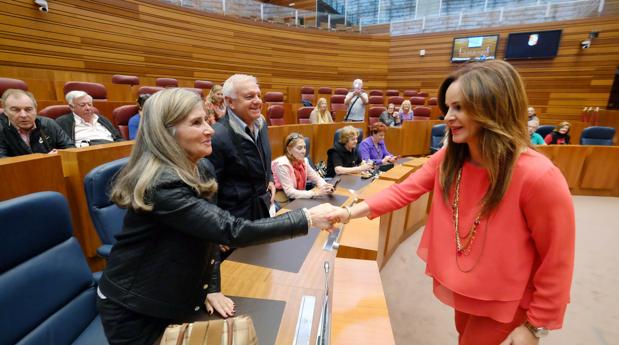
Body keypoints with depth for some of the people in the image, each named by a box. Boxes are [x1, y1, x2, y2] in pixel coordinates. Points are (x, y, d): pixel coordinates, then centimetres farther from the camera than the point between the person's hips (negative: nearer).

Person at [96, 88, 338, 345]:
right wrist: (308, 218, -35)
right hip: (133, 309, -7)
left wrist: (212, 288, -4)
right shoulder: (162, 184, -32)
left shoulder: (203, 169, -5)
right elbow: (232, 231, -38)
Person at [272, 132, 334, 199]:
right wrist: (315, 193, -30)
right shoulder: (282, 165, -20)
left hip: (300, 198, 6)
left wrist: (325, 186, -17)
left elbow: (317, 178, 5)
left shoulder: (304, 161, -1)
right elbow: (290, 193, -24)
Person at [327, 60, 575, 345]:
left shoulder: (537, 176, -29)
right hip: (462, 288, 5)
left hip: (503, 305, -5)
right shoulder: (447, 159, -11)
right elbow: (404, 191, -12)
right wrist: (349, 213, -23)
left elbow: (556, 263, -20)